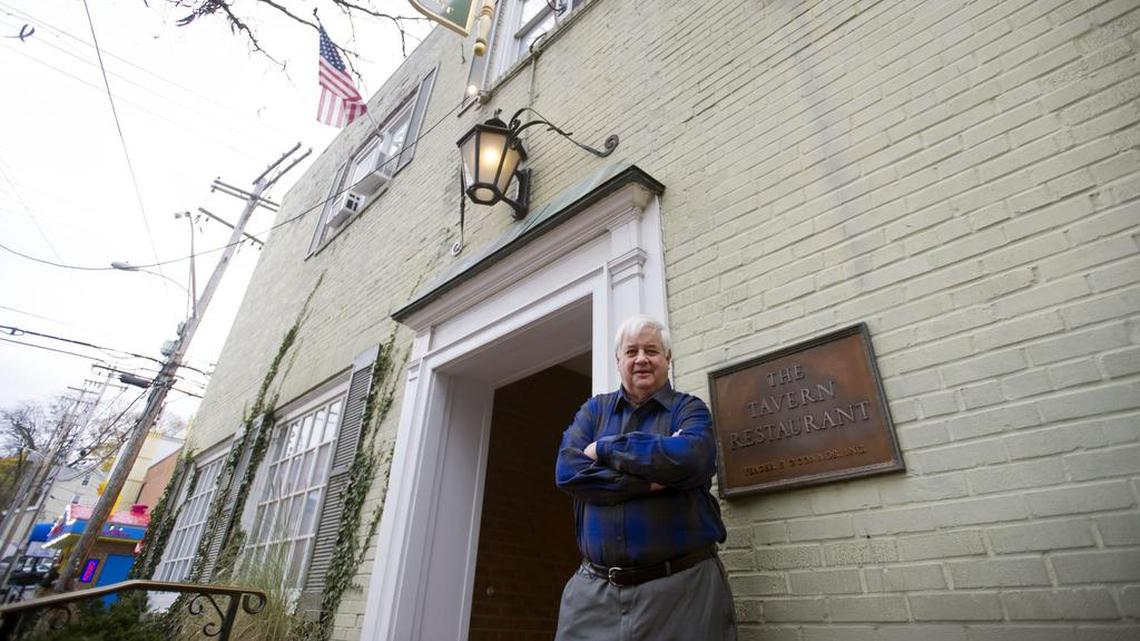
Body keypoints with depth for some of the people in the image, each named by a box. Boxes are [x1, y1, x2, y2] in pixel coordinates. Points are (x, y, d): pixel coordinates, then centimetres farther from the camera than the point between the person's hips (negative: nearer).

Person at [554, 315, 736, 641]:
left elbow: (691, 457, -20)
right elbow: (567, 471, -7)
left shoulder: (689, 408, 2)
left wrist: (605, 448, -11)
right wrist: (649, 480, -16)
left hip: (683, 584, -2)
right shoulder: (594, 409, 9)